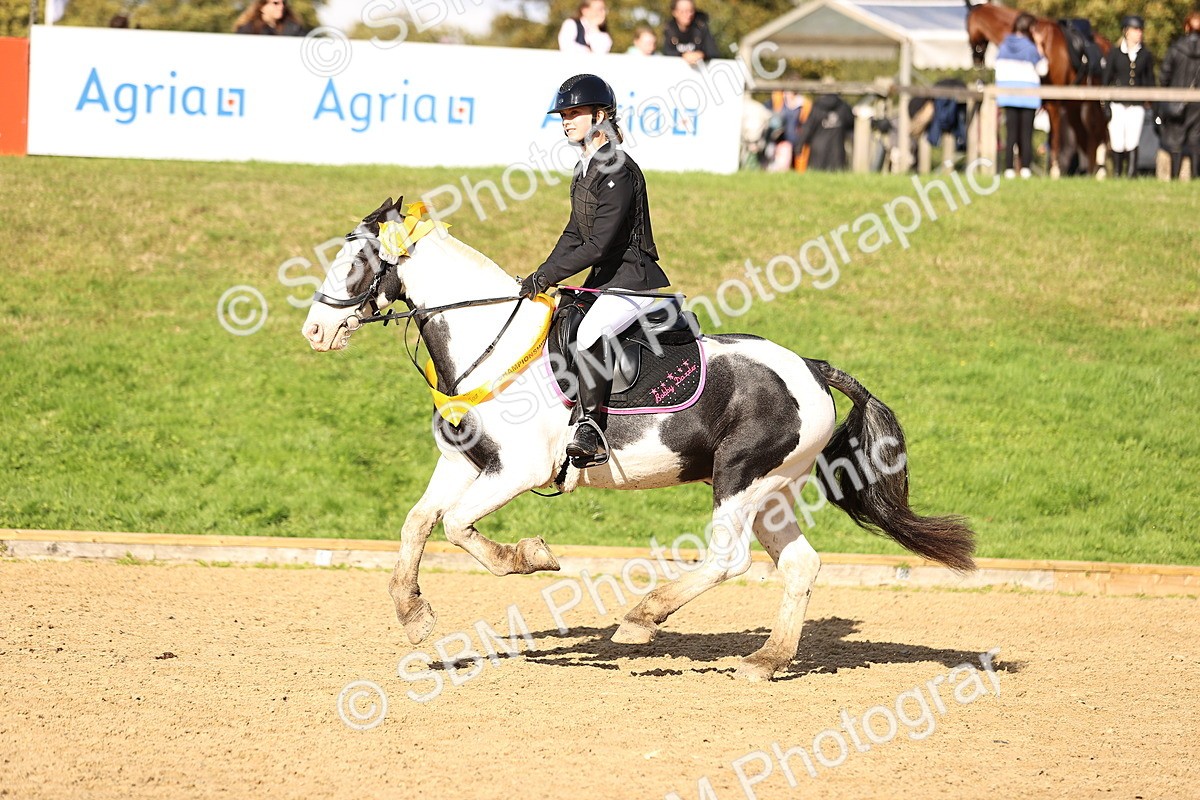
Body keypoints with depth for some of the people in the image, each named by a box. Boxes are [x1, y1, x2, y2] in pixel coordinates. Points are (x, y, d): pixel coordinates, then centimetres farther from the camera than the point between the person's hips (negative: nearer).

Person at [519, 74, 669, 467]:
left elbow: (599, 245, -23)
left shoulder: (618, 171, -18)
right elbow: (574, 234, 18)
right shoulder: (585, 169, 13)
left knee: (590, 335, -32)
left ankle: (590, 430, -32)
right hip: (606, 280, 11)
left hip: (635, 279, -11)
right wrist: (540, 277, 6)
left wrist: (548, 276, -21)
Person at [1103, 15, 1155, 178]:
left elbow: (1150, 81, 13)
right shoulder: (1115, 53, 4)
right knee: (1117, 143, -1)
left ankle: (1131, 175, -7)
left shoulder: (1146, 55, 8)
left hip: (1137, 106, 0)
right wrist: (1105, 105, -2)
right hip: (1117, 105, 0)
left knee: (1132, 143, -9)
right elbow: (1106, 79, 5)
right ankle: (1117, 174, 16)